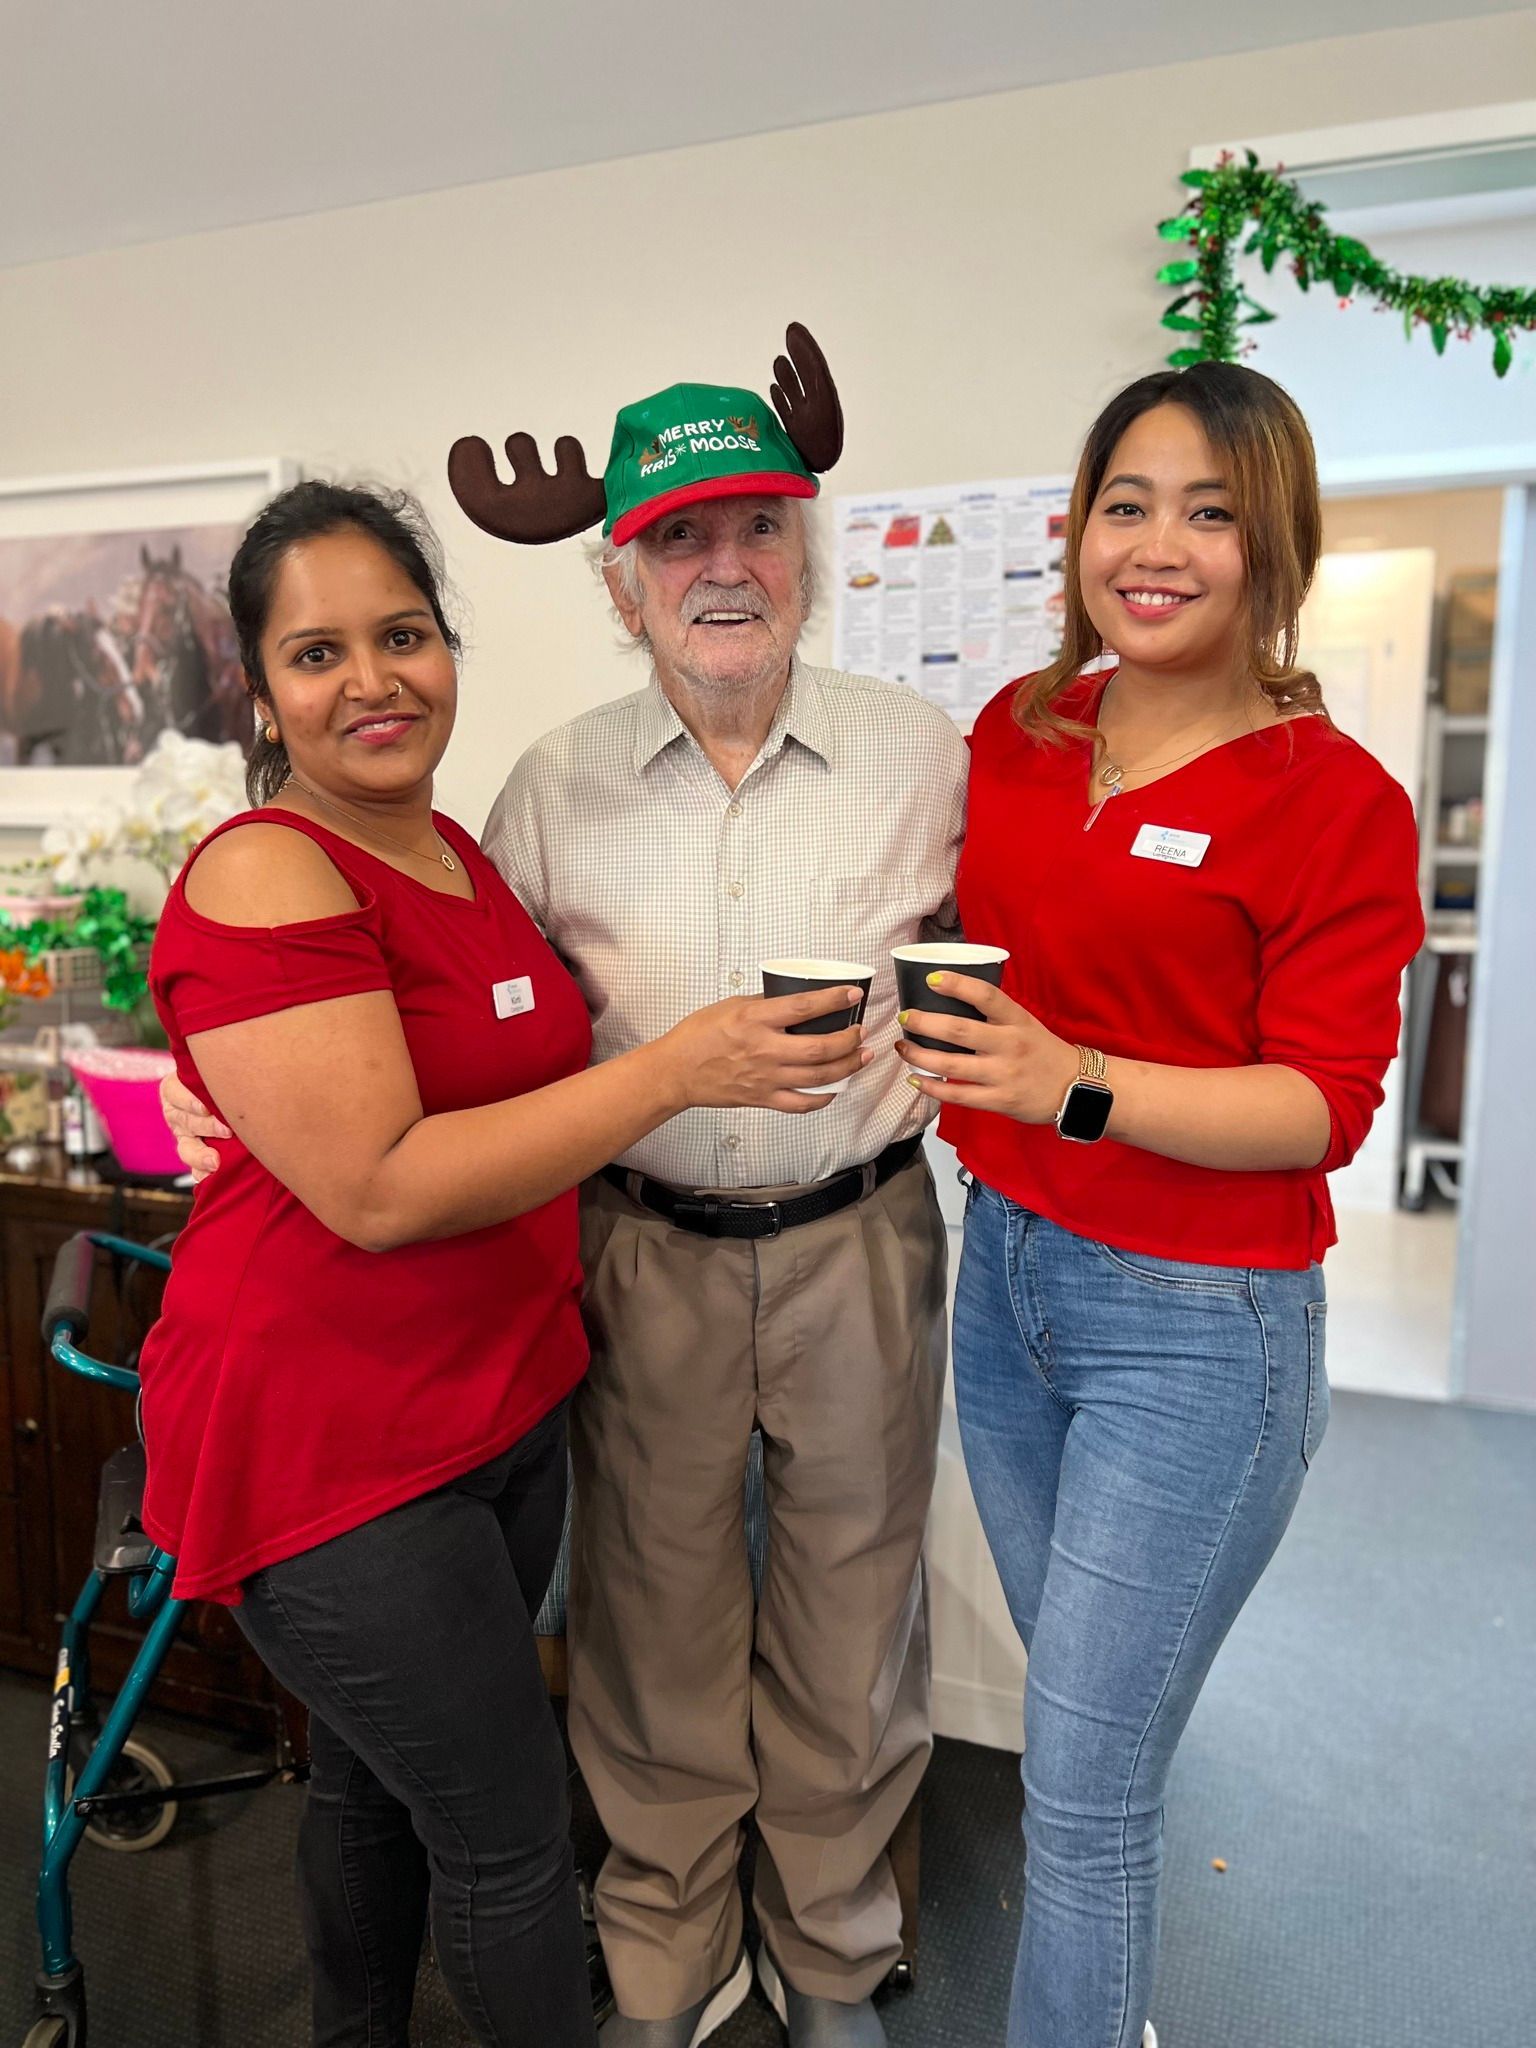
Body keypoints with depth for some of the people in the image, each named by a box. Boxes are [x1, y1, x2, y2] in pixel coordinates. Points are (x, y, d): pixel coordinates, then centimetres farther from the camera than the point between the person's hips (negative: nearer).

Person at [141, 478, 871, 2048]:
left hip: (503, 1402, 8)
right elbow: (380, 1188, -26)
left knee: (379, 1780, 26)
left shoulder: (456, 853, 7)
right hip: (327, 1439, -8)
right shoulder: (263, 877, -19)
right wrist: (677, 1066, -26)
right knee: (511, 1830, 6)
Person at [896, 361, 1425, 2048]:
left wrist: (1075, 1083, -29)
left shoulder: (1338, 800, -12)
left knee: (1083, 1787, 3)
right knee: (1074, 1702, 24)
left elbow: (1324, 1105, -16)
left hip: (1194, 1329, -5)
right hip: (1006, 1268, 6)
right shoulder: (1017, 730, 3)